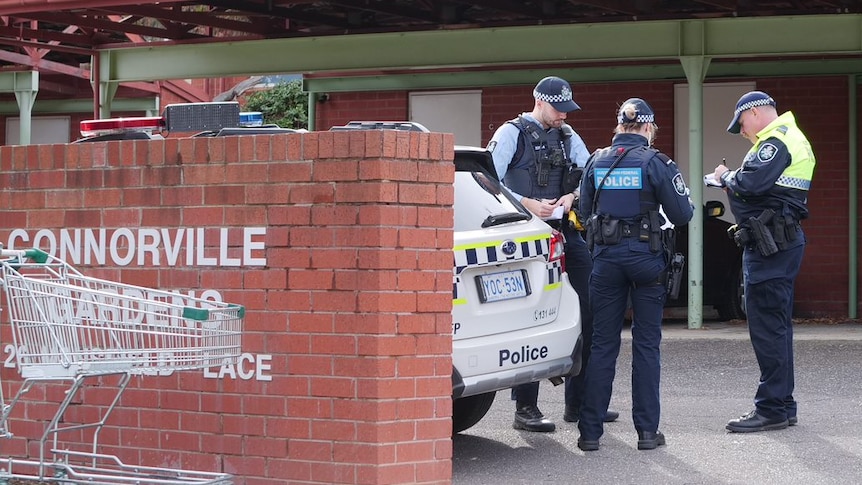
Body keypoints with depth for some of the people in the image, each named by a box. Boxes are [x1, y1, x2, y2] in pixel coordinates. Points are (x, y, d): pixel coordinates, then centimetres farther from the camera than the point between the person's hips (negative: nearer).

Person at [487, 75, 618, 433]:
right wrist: (528, 204, -16)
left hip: (567, 233, 6)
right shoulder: (511, 134, -1)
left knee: (586, 315, 5)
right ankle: (525, 408, -1)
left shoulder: (567, 136, 18)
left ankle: (579, 402, 15)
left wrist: (572, 196, -6)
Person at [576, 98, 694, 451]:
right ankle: (647, 430, 7)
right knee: (646, 344, 5)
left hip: (606, 257, 3)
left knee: (602, 343, 7)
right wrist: (688, 205, 15)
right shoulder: (656, 163, -7)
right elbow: (681, 215, -7)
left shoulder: (596, 162, 4)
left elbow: (585, 211, 11)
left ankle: (590, 431, 7)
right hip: (647, 256, -3)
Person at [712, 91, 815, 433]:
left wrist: (725, 177, -6)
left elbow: (752, 183, -25)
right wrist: (733, 181, 6)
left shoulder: (775, 141, -12)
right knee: (776, 326, 15)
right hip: (781, 242, 11)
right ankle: (783, 406, 21)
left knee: (767, 327, -8)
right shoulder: (790, 138, 22)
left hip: (771, 247, -11)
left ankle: (772, 408, -5)